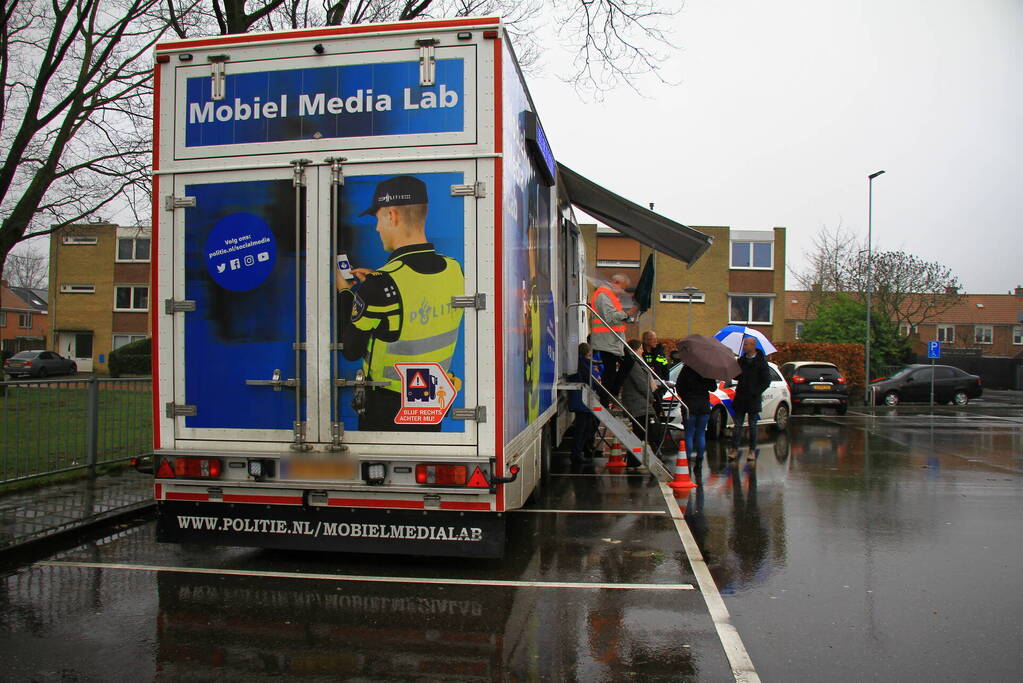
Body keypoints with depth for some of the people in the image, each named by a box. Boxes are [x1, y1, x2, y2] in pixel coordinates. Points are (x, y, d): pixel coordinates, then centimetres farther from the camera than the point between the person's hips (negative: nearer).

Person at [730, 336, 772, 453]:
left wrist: (756, 392, -13)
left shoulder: (761, 361, -5)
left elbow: (767, 381, -6)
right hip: (740, 398, 4)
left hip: (753, 399, -4)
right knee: (737, 425, 3)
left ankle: (752, 450, 15)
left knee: (752, 426, 6)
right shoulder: (741, 360, 9)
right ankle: (734, 449, 6)